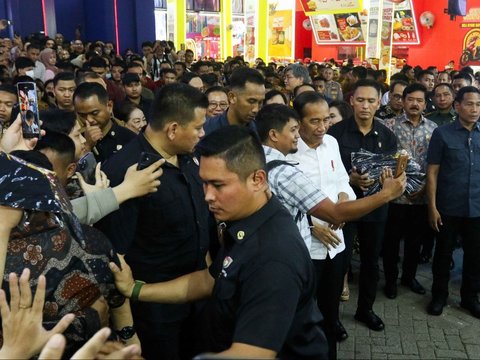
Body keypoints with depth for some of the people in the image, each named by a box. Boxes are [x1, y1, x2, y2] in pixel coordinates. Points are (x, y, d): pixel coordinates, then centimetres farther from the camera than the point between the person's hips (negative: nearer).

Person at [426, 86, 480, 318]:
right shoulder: (442, 133, -5)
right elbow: (432, 173, -5)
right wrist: (432, 207, -10)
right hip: (448, 208, -3)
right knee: (443, 253, 11)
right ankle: (439, 295, 29)